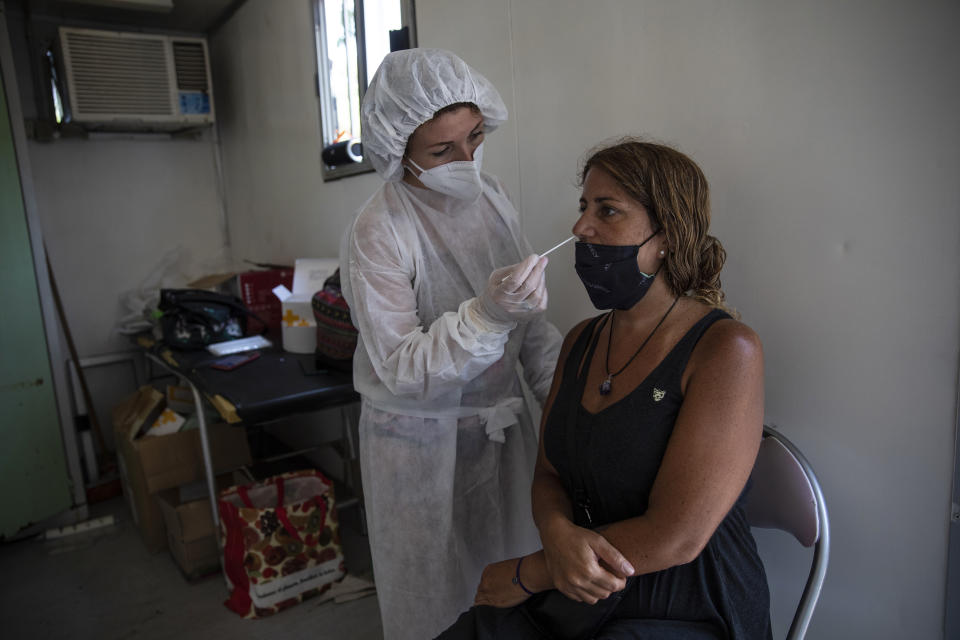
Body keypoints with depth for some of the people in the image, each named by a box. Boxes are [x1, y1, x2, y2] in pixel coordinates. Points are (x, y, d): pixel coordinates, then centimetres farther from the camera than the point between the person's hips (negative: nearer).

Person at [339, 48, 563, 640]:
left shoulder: (492, 196, -2)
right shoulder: (378, 234, -20)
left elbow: (530, 318, 6)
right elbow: (400, 370, -23)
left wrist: (555, 380, -6)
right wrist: (486, 315, -35)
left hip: (502, 423, 5)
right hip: (422, 440, -5)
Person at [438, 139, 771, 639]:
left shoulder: (726, 349, -17)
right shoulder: (581, 341, 4)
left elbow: (674, 537, -20)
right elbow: (549, 474, 7)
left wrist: (525, 574, -12)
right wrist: (557, 533, -16)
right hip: (573, 593, 6)